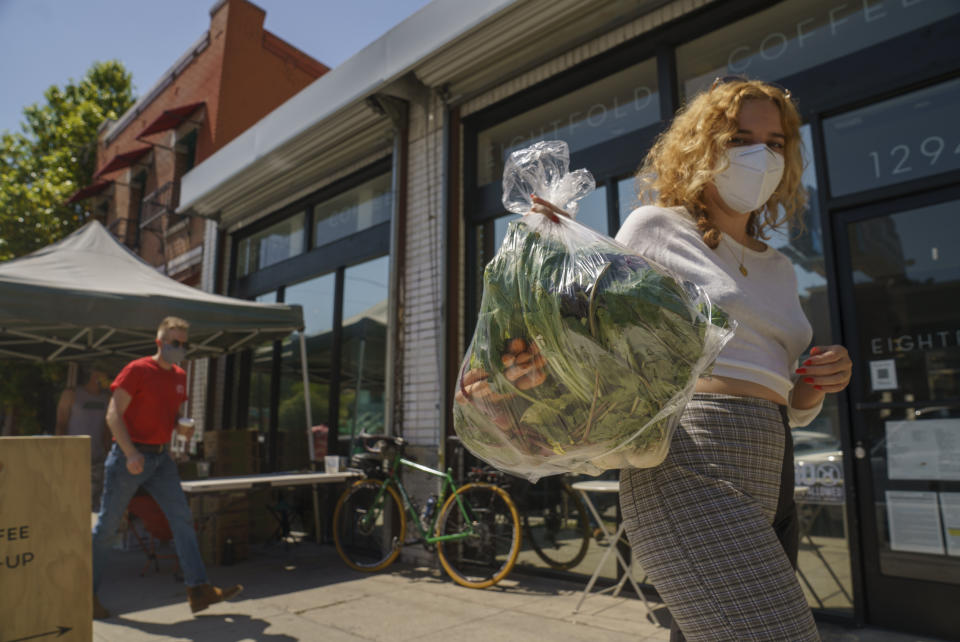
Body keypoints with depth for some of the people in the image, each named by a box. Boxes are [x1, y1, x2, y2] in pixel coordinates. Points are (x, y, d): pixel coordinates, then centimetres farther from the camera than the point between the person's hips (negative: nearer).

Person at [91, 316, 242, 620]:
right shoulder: (137, 370, -9)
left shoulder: (179, 376, 11)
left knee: (182, 519, -1)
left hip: (161, 457, 6)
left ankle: (199, 590, 1)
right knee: (108, 525, 5)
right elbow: (113, 415, -13)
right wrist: (130, 453, -21)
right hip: (129, 456, -6)